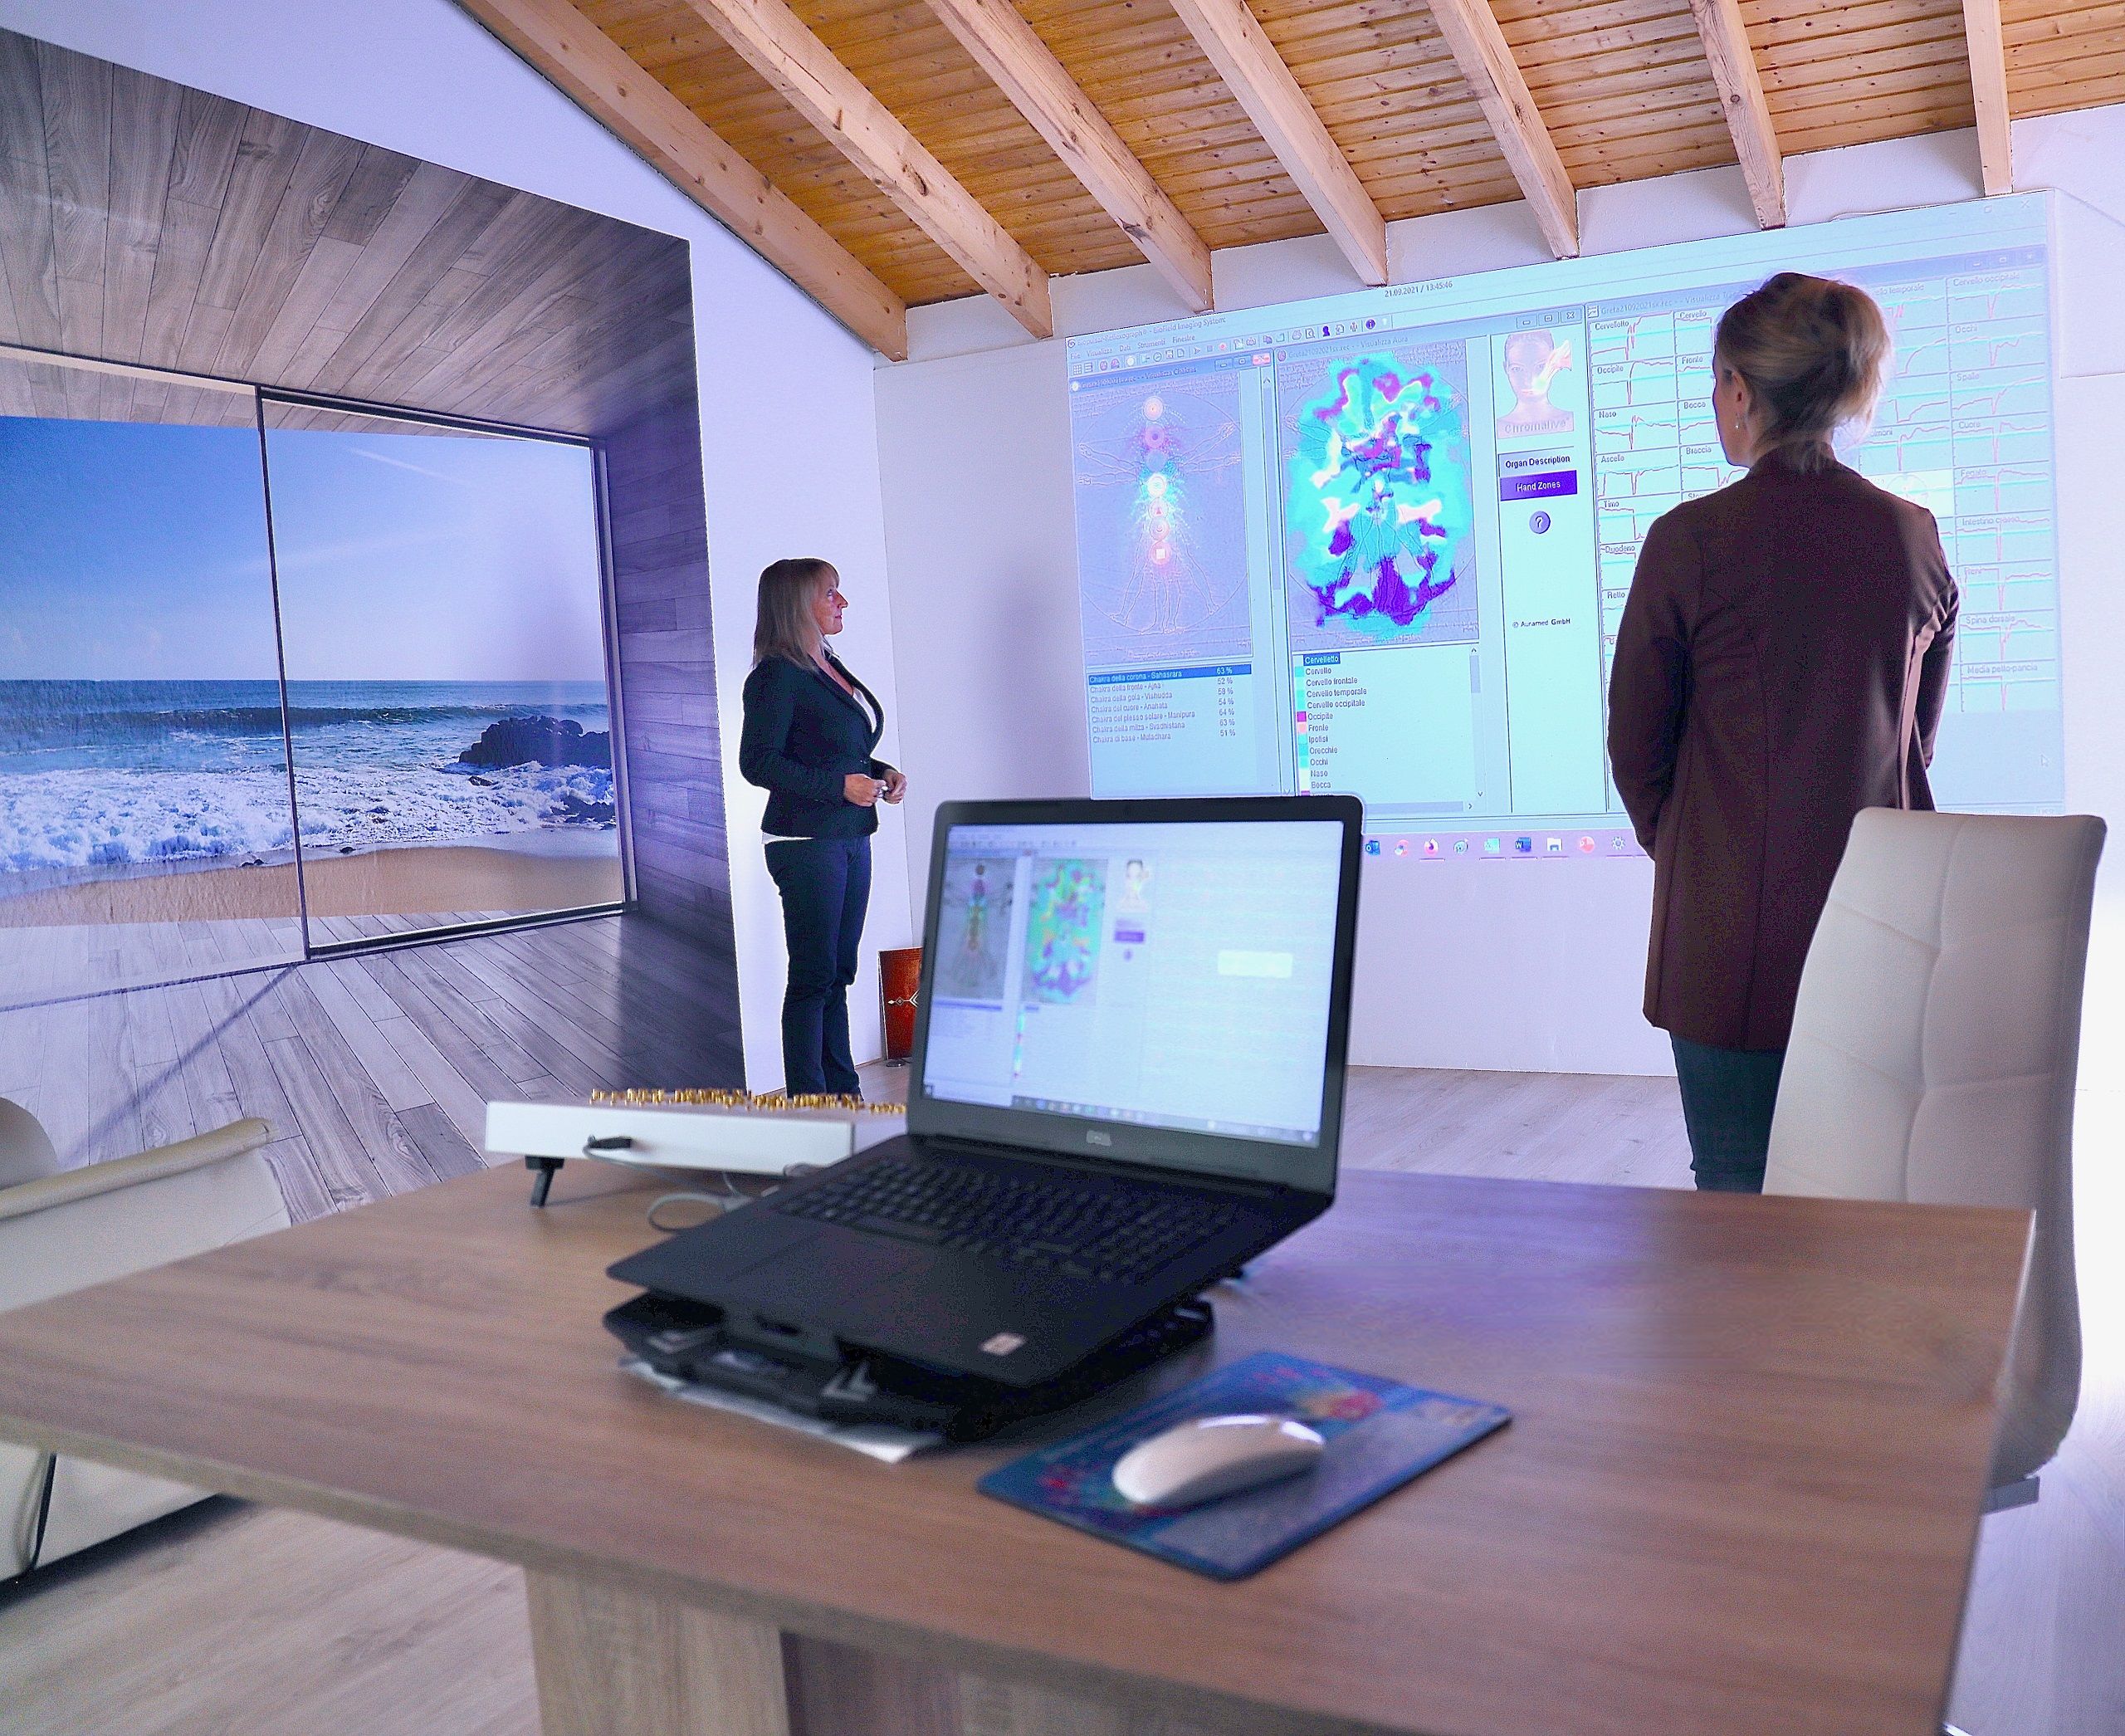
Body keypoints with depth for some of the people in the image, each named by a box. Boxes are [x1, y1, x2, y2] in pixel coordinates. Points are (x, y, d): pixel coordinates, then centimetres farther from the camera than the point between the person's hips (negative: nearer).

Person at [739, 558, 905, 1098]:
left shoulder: (832, 668, 15)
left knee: (839, 973, 12)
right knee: (813, 977, -4)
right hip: (807, 844, -8)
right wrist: (840, 785, -20)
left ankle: (843, 1093, 20)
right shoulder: (776, 676, -11)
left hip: (851, 838, 8)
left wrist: (881, 772, 7)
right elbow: (758, 764, -16)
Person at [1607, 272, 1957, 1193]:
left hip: (1735, 930, -4)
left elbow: (1635, 745, -3)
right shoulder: (1915, 537, 2)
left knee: (1741, 1202, 6)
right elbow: (1921, 731, 13)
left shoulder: (1691, 540, -12)